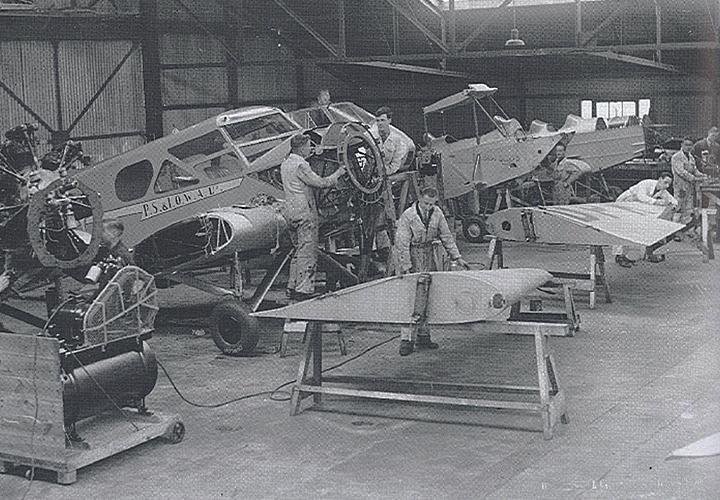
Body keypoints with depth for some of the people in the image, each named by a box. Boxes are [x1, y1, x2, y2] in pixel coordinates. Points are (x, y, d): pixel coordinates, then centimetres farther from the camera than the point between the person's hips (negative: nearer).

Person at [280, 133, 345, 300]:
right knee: (308, 252, -5)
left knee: (299, 250, 17)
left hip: (290, 210, 10)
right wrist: (338, 173, -5)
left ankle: (292, 287, 19)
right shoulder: (300, 165, -16)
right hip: (304, 211, -10)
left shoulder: (285, 164, 12)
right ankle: (304, 289, -6)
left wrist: (308, 155, 25)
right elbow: (320, 182, -19)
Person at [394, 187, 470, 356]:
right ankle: (406, 339, -7)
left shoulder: (437, 213, 0)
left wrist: (457, 257, 3)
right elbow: (402, 244, -16)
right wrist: (407, 268, -20)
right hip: (411, 257, -6)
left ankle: (423, 337, 15)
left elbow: (446, 236, 8)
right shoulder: (407, 216, -16)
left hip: (429, 258, 6)